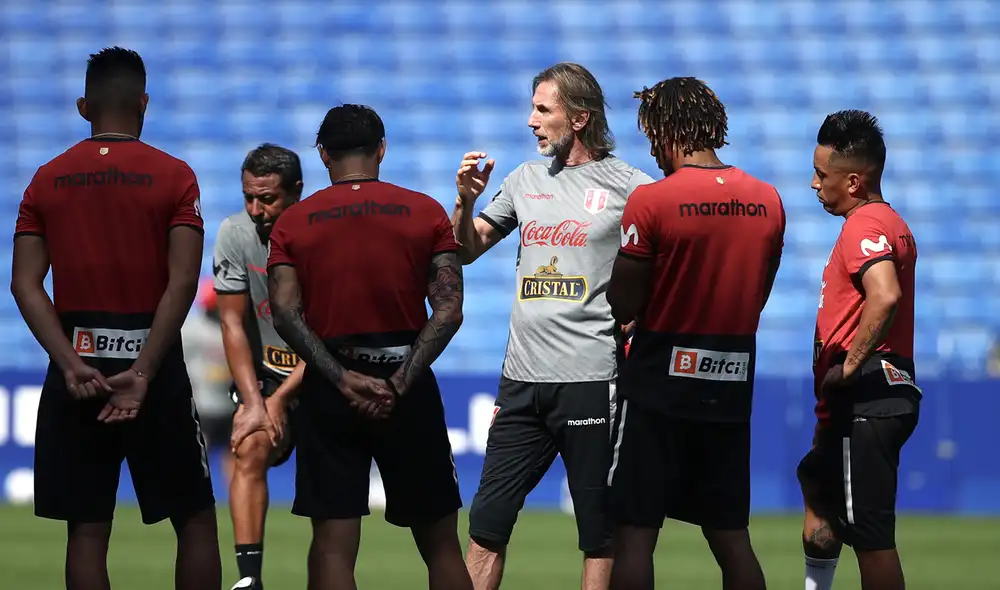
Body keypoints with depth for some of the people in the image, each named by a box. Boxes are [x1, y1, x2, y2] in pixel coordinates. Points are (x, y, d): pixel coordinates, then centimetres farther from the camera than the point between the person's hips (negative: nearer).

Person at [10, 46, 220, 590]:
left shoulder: (47, 180, 5)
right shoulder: (173, 177, -3)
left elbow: (25, 284, -4)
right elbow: (182, 283, -13)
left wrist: (71, 364, -11)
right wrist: (143, 372, -15)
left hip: (78, 366, 2)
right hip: (152, 360, -2)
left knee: (87, 528, 4)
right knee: (195, 518, 7)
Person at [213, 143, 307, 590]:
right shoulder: (235, 234, -9)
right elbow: (234, 325, -5)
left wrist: (279, 399, -17)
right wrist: (253, 402, -13)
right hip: (263, 371, 1)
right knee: (251, 448, -20)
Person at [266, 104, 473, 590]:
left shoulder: (293, 223, 4)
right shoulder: (426, 213, 3)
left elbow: (285, 312, -9)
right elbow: (449, 310, -8)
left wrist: (341, 380, -13)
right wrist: (399, 383, -12)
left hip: (329, 387, 0)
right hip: (408, 384, 0)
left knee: (333, 545, -1)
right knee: (440, 542, 10)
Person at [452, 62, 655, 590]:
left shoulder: (629, 186, -3)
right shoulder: (526, 179, 14)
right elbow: (465, 252, 21)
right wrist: (466, 200, 3)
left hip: (592, 381, -5)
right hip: (522, 378, 5)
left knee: (600, 531, 0)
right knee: (487, 521, 5)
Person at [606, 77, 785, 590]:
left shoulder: (651, 201, -13)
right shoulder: (767, 201, 3)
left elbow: (622, 307, -11)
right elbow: (757, 295, 12)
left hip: (660, 389, -5)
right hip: (732, 388, 5)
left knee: (635, 533, 1)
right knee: (731, 537, 11)